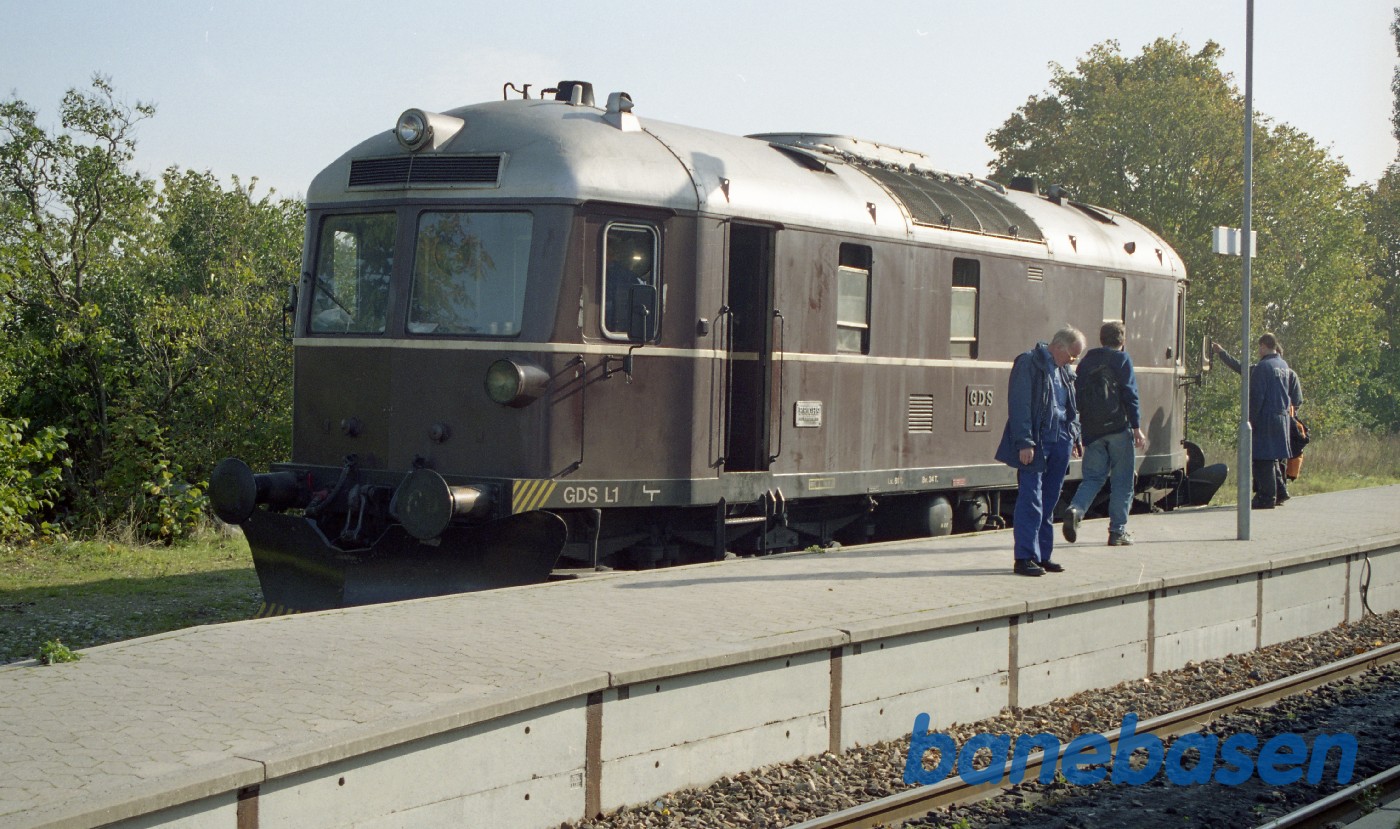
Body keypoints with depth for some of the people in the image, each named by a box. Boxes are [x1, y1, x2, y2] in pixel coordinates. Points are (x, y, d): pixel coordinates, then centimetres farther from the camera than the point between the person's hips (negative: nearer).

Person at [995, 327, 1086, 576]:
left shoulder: (1063, 370, 17)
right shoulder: (1029, 363, -9)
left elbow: (1071, 407, 26)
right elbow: (1019, 405, -15)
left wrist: (1074, 436, 16)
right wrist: (1024, 442, -20)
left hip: (1059, 443, 8)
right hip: (1036, 444, -8)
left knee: (1049, 502, 10)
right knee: (1031, 501, -8)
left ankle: (1042, 555, 16)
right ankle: (1025, 558, -7)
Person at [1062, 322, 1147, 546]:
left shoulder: (1087, 360, 12)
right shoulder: (1122, 359, -2)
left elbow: (1076, 395, 12)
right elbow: (1130, 395, -10)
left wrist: (1076, 430, 18)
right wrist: (1137, 427, -9)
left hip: (1092, 430, 4)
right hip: (1118, 428, -4)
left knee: (1093, 477, 10)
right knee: (1121, 481, 4)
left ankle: (1076, 510, -18)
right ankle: (1118, 531, 4)